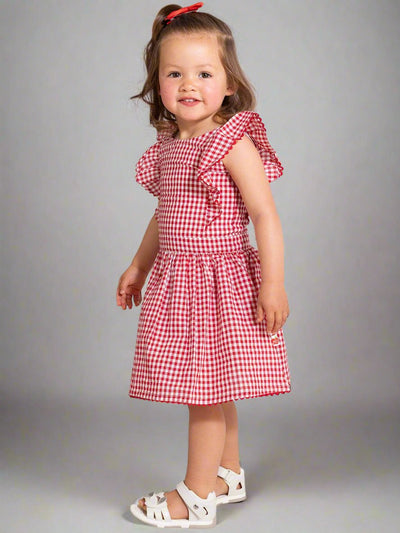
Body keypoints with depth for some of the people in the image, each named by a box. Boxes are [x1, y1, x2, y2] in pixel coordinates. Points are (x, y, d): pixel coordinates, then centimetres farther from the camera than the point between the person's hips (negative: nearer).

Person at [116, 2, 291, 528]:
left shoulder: (235, 143, -15)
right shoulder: (169, 145, 8)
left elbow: (265, 215, -17)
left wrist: (273, 283, -21)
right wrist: (138, 266, 24)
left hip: (221, 281, -8)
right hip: (176, 279, 8)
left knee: (204, 389, -1)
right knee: (212, 389, 18)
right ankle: (229, 474, 35)